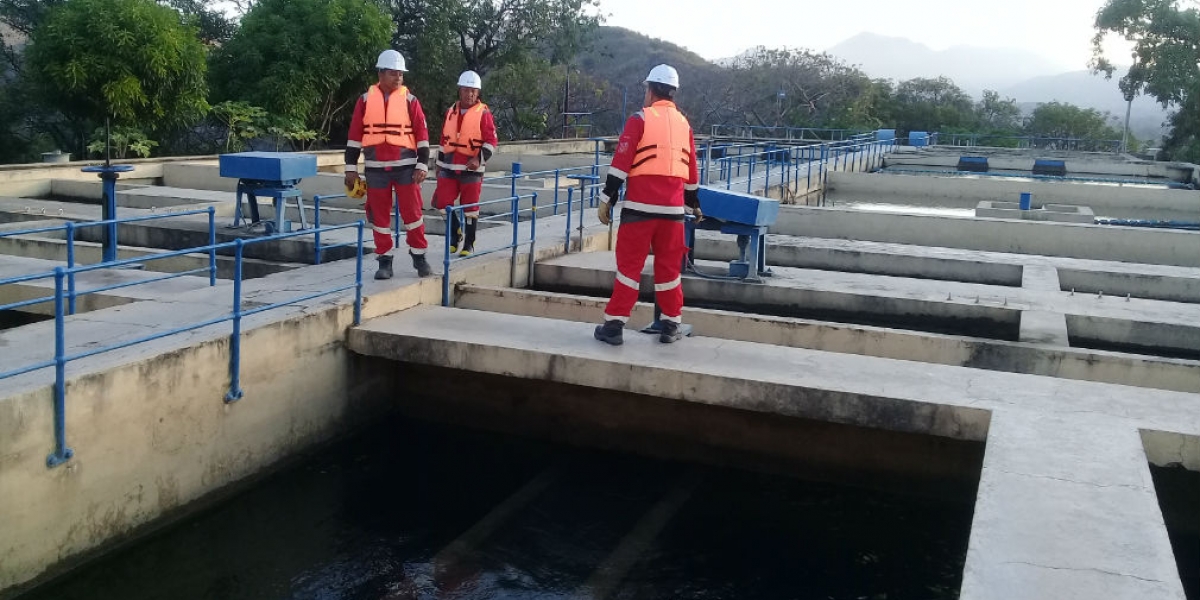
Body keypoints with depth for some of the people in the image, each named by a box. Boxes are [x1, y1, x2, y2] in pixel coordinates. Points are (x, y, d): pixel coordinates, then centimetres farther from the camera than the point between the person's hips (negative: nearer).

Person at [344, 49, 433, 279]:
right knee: (379, 215, 5)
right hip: (376, 169, 1)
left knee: (412, 212, 0)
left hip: (405, 167, -1)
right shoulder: (365, 100, 3)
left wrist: (422, 166, -6)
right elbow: (354, 136, 5)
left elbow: (422, 135, 1)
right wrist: (351, 168, 2)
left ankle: (419, 256, 14)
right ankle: (384, 261, 14)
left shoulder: (410, 100, 1)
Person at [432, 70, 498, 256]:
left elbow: (491, 142, -7)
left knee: (469, 207, 1)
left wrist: (479, 159, -21)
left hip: (471, 168, -4)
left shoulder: (483, 113, -3)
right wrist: (439, 164, 18)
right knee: (442, 202, -1)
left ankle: (469, 244, 14)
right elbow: (444, 139, 18)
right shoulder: (451, 112, 12)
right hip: (449, 168, 4)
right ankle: (455, 234, 22)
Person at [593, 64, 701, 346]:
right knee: (669, 268, 13)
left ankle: (614, 325, 0)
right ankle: (671, 325, 19)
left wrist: (606, 199, -5)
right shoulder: (684, 124, 14)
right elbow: (691, 171, 20)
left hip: (640, 205, -4)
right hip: (673, 207, 4)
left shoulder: (640, 119, -3)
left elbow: (620, 163, -9)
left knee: (629, 265, 0)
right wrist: (694, 203, 32)